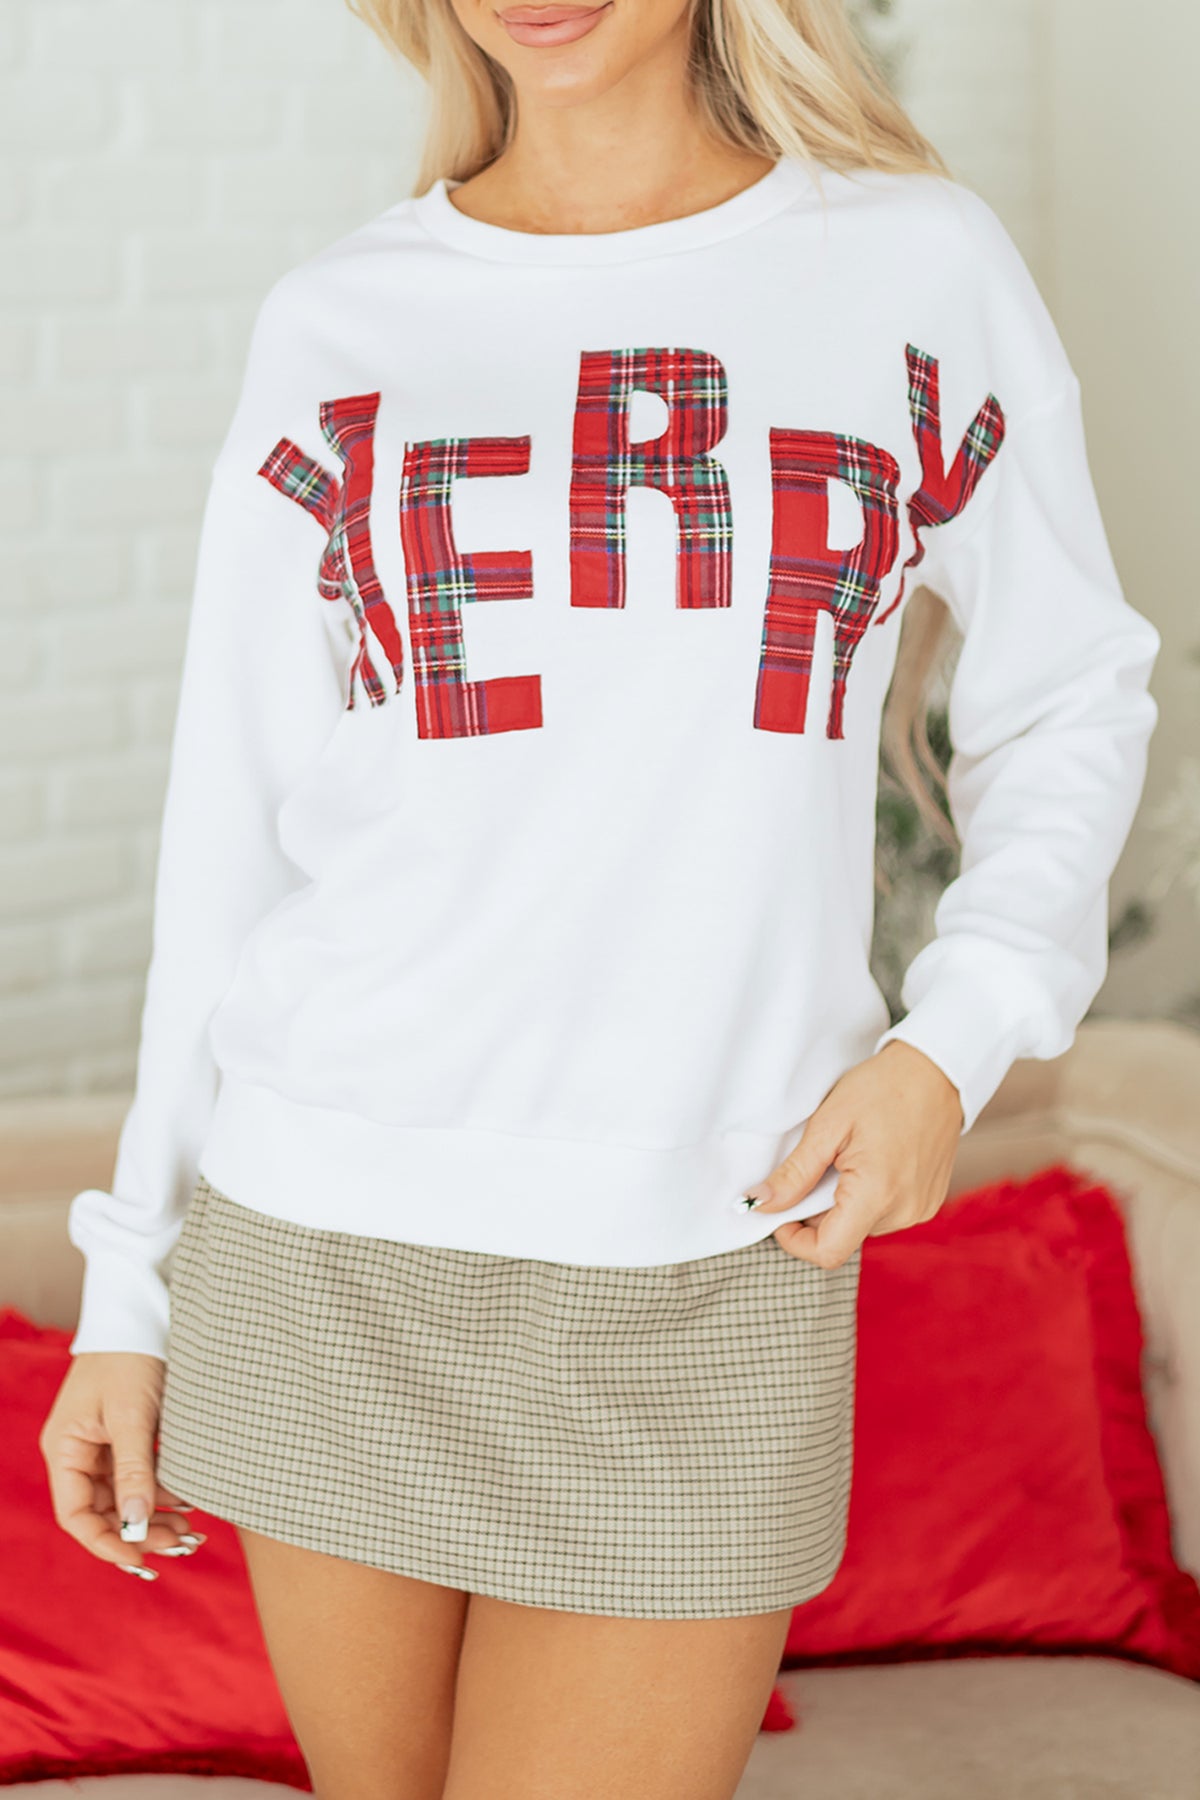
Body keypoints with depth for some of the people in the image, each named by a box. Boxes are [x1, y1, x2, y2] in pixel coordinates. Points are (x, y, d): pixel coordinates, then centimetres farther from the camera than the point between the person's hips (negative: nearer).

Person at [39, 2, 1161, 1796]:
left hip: (708, 1272, -1)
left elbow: (1066, 700, 12)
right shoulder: (340, 329, 3)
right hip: (325, 1249, 1)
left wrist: (954, 1043, -4)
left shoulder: (922, 265, 1)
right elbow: (238, 834, 7)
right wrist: (129, 1293, 6)